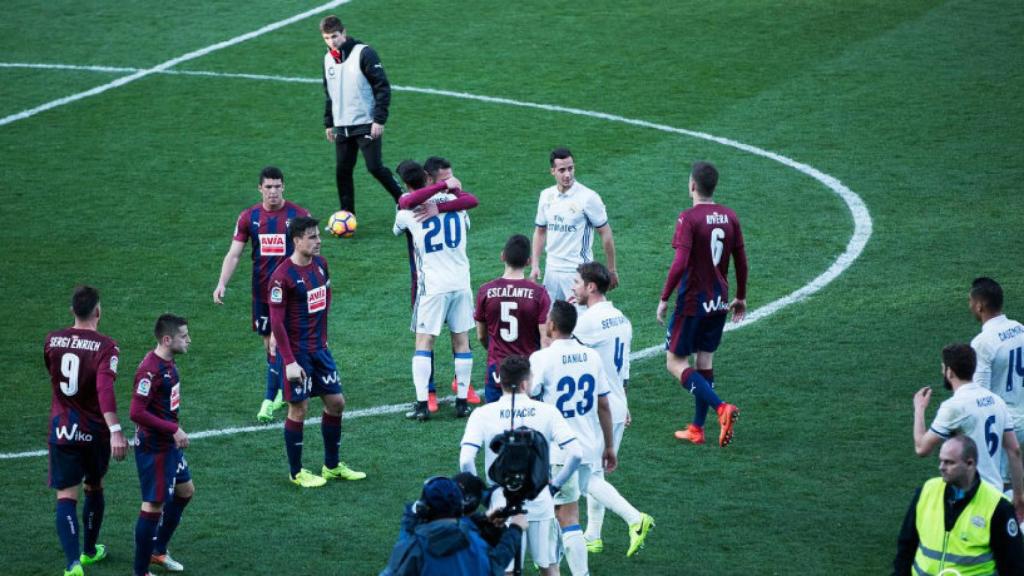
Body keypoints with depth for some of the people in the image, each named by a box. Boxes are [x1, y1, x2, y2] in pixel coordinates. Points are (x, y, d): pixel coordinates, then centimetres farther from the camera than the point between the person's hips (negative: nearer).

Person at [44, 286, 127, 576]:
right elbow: (105, 389, -29)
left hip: (62, 430, 1)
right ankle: (90, 550, 39)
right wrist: (115, 430, -36)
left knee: (66, 496, -2)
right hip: (95, 432, -1)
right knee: (95, 488, 22)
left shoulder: (52, 341, -2)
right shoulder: (105, 347, -15)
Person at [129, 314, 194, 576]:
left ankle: (159, 551, 36)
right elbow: (137, 413, -28)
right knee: (154, 505, -4)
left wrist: (175, 431, 14)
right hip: (153, 449, -10)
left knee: (185, 490, 22)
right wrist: (174, 429, -24)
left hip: (169, 444, 10)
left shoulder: (168, 362, 5)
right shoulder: (150, 370, -25)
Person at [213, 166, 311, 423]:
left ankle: (270, 400, -8)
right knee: (268, 342, 11)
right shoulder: (249, 217, 1)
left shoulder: (298, 215, -7)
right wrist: (222, 284, -12)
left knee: (278, 342, -10)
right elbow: (234, 254, 0)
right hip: (261, 292, 3)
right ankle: (283, 388, 29)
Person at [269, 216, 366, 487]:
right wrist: (289, 361, -21)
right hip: (297, 353, -8)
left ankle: (332, 466, 25)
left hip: (319, 349, 8)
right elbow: (276, 321, -19)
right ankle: (296, 473, 15)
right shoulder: (283, 276, -19)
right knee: (298, 409, 1)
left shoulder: (320, 263, 3)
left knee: (336, 402, 11)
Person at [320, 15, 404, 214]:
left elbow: (383, 87, -12)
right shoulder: (328, 59, 11)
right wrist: (328, 123, 18)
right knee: (342, 171, 4)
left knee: (375, 167, -10)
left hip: (366, 124, -6)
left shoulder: (364, 53, -10)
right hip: (342, 127, 6)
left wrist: (379, 119, -17)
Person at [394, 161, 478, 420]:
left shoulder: (408, 212, -8)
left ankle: (422, 403, -5)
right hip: (461, 282, 3)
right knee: (461, 341, 9)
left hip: (432, 286, -3)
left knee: (424, 341, 1)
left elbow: (397, 230, 16)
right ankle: (462, 401, 12)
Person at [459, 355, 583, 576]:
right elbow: (575, 453, -9)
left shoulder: (482, 414, -4)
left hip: (502, 506, -1)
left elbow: (465, 460, -13)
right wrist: (556, 484, 4)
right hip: (540, 504, 1)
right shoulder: (547, 412, -3)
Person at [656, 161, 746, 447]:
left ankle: (721, 407, -16)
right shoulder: (729, 217, 2)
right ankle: (697, 428, 17)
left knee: (675, 362, 1)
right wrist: (740, 297, 20)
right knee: (705, 361, 15)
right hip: (719, 302, 6)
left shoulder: (689, 218, -16)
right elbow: (741, 261, 8)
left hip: (692, 302, -6)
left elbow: (680, 264, -22)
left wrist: (664, 299, -13)